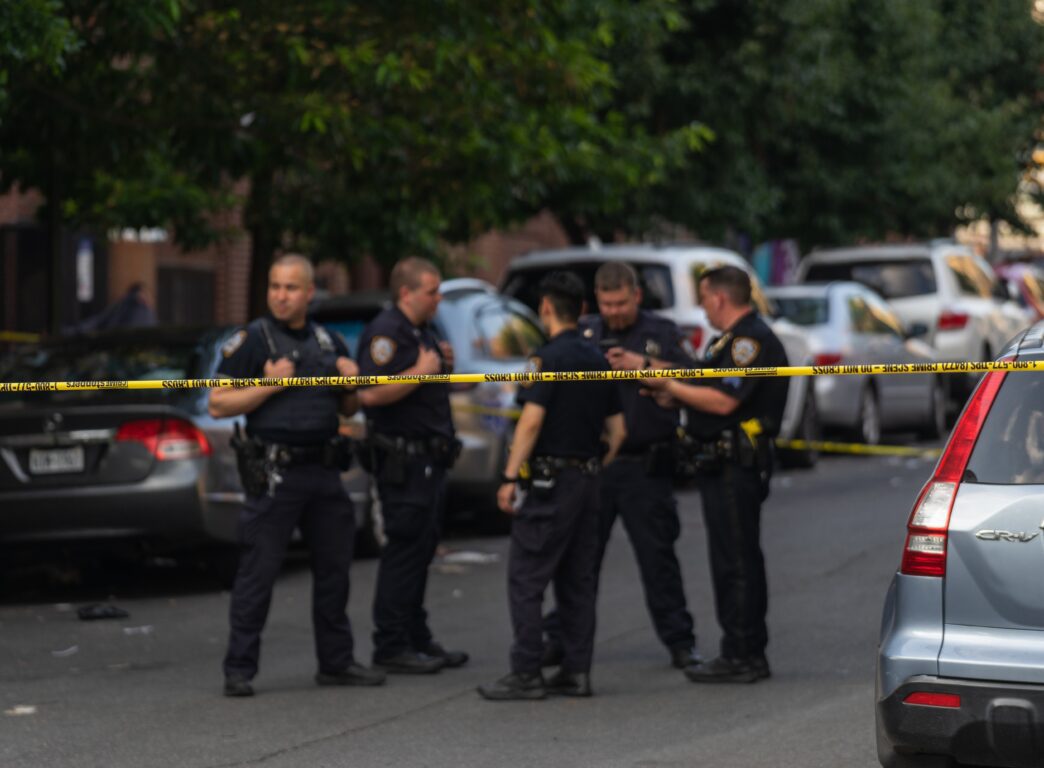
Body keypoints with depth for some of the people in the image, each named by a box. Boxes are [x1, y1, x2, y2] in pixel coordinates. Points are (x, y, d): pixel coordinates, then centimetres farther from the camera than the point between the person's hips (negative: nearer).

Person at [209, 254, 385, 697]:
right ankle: (239, 671, -2)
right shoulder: (252, 340, -3)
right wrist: (269, 385, -17)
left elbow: (348, 410, 23)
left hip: (323, 471, 6)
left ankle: (336, 663, 22)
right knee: (258, 572, -6)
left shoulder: (329, 342, 14)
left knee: (334, 568, 11)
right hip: (274, 473, -6)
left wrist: (351, 383, 2)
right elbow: (218, 405, -7)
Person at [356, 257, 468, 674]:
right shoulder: (385, 333, -14)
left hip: (429, 460, 10)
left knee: (420, 550, 14)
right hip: (402, 459, -10)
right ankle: (390, 646, -3)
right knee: (404, 550, -7)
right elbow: (371, 392, -26)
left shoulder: (423, 332, 17)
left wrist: (443, 365, 9)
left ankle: (418, 640, 21)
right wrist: (420, 372, -21)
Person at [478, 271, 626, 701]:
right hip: (587, 479, 8)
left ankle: (526, 674, -8)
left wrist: (510, 477, -19)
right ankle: (577, 671, 11)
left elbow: (531, 421, -19)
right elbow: (618, 430, 14)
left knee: (526, 578, -5)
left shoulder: (550, 357, -12)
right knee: (577, 580, 11)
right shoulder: (597, 360, 12)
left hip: (550, 479, -8)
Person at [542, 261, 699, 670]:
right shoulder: (582, 333, 12)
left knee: (658, 555, 1)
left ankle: (679, 642, 7)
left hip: (645, 466, -2)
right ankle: (559, 637, 12)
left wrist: (644, 365, -13)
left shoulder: (662, 333, 6)